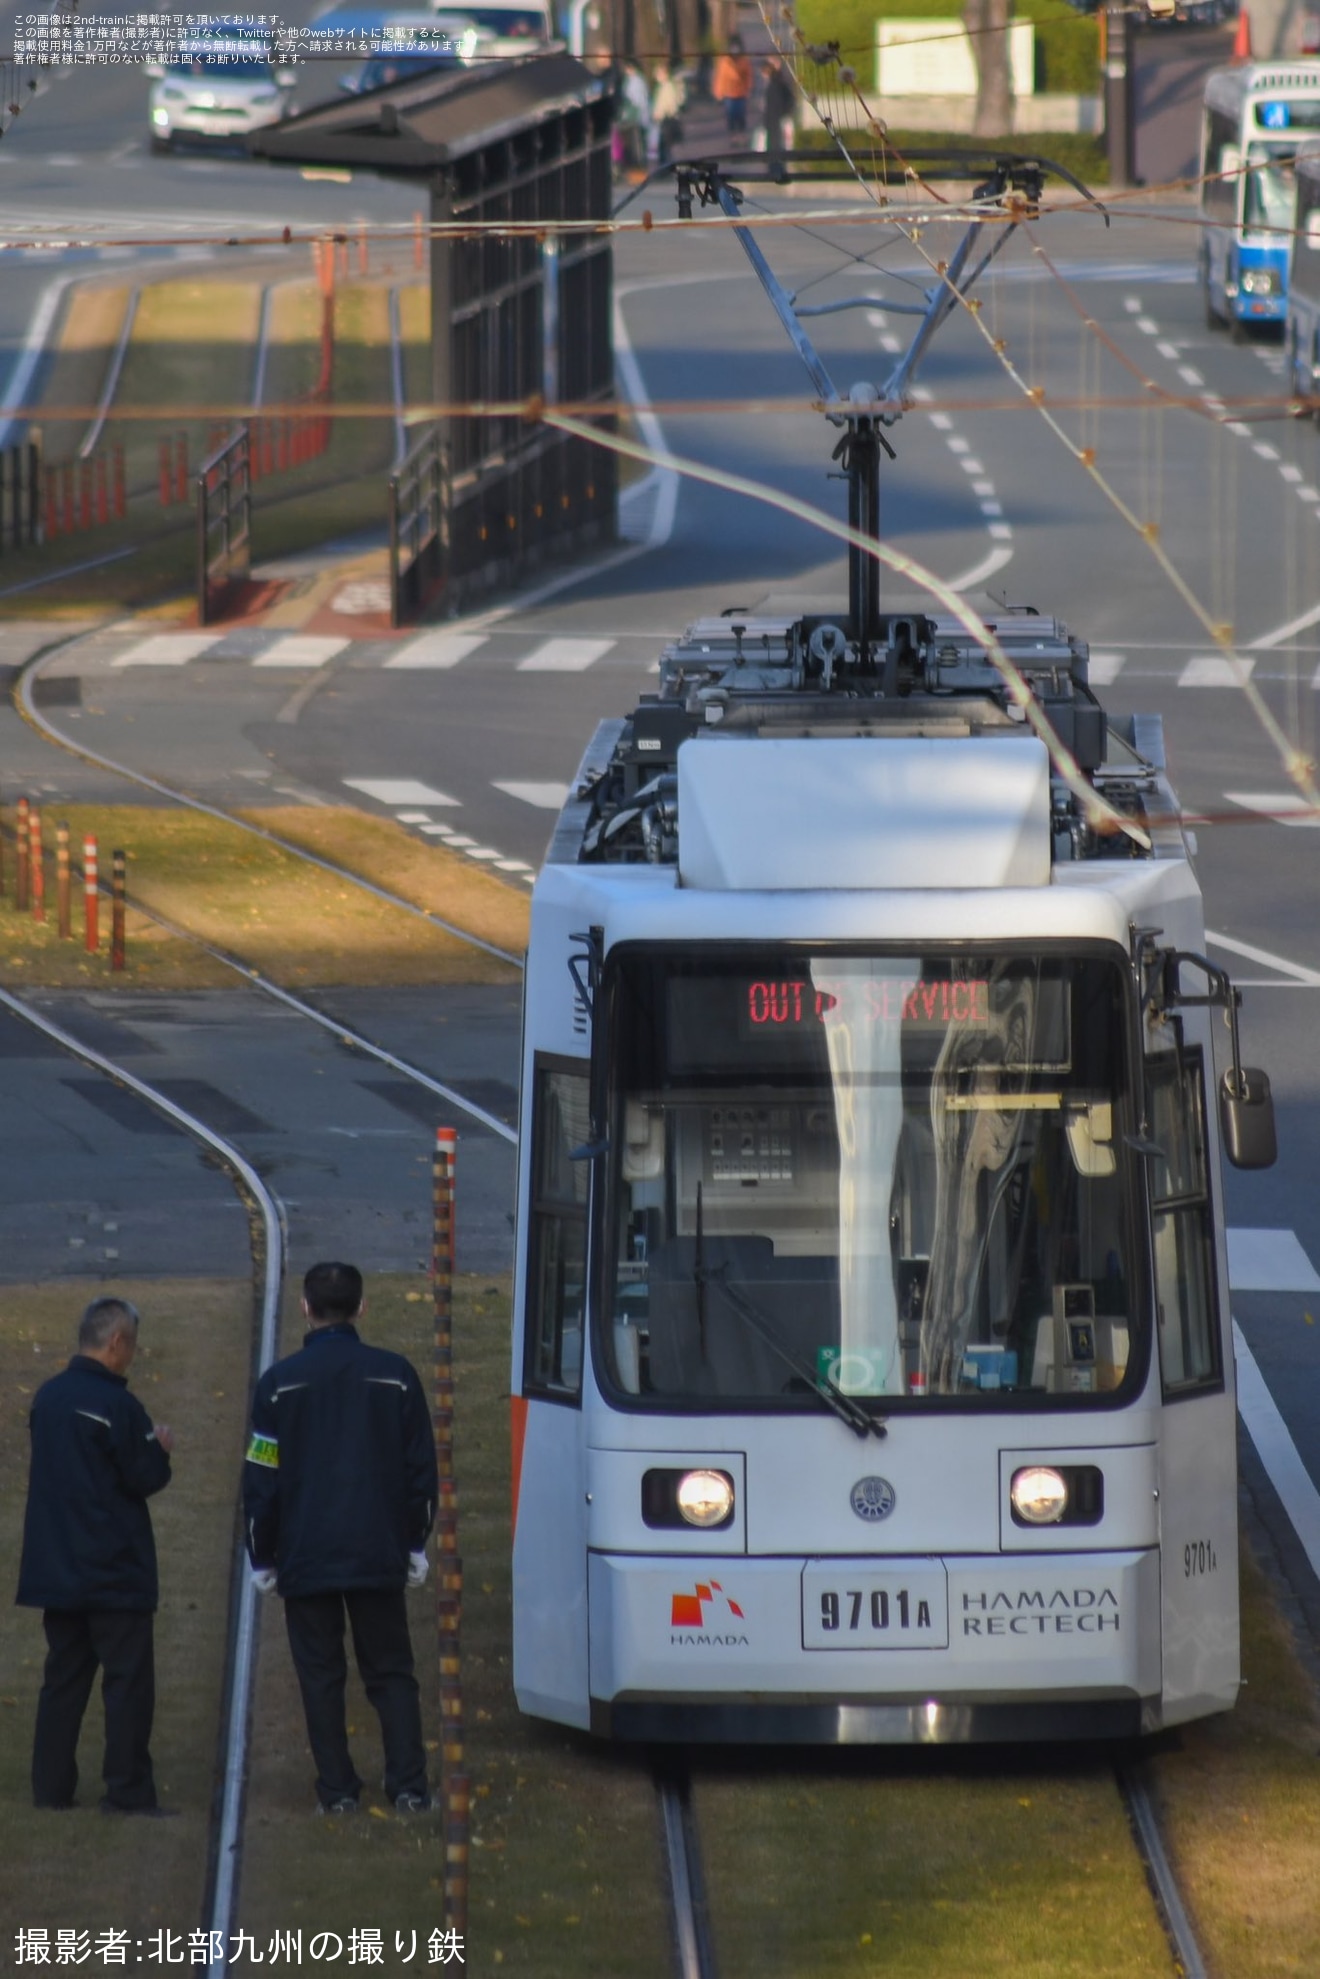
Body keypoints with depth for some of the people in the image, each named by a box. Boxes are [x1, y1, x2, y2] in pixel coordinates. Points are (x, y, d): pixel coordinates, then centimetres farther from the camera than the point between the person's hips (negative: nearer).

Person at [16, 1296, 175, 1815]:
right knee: (128, 1680, -2)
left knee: (64, 1676, 12)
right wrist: (160, 1449, 7)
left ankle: (51, 1787, 11)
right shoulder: (117, 1406, -17)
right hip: (114, 1572, -7)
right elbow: (146, 1479, -14)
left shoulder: (48, 1398, 7)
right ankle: (128, 1792, -4)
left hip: (56, 1571, 7)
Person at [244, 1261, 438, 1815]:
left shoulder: (281, 1382, -3)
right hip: (379, 1556, 1)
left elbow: (261, 1479, 1)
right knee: (390, 1672, 7)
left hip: (305, 1559, -1)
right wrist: (414, 1542, 17)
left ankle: (337, 1790, 3)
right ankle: (408, 1785, -2)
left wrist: (261, 1557, 10)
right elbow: (421, 1469, 7)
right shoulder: (395, 1375, 1)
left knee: (321, 1674, 5)